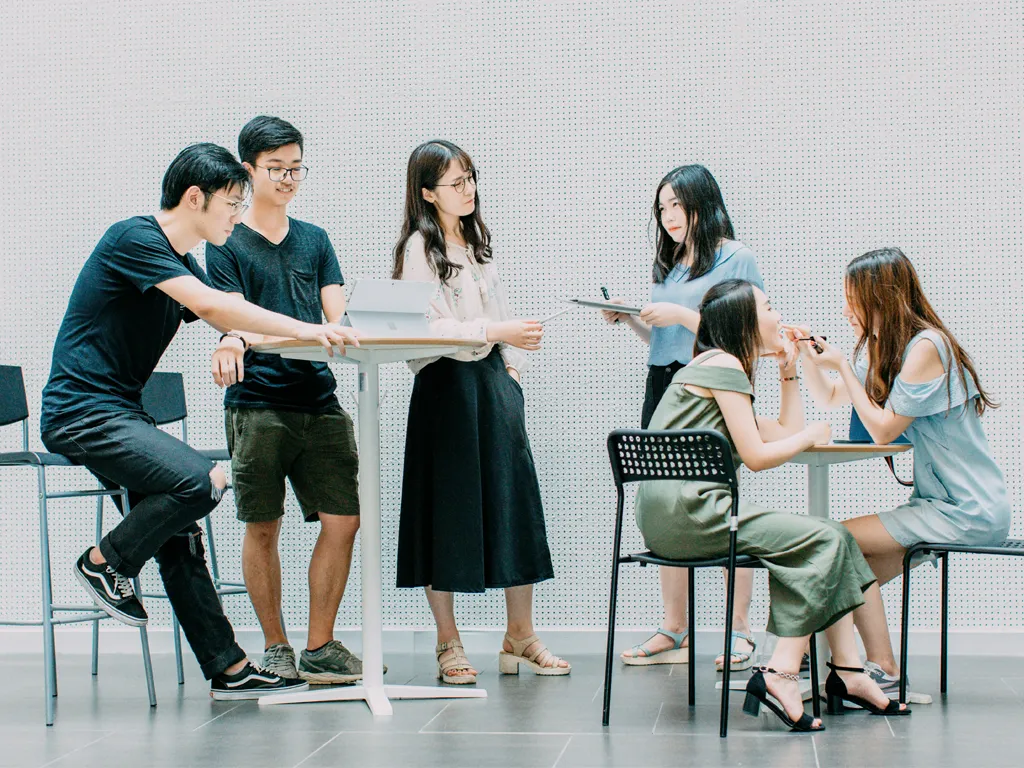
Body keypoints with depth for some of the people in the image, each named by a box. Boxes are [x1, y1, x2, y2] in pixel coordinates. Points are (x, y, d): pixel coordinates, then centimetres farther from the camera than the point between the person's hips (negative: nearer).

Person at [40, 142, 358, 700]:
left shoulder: (181, 266, 16)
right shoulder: (133, 238, -13)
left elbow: (233, 329, 18)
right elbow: (210, 305, -25)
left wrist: (319, 333, 6)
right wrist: (303, 329, -25)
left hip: (119, 414, 10)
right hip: (80, 410, -10)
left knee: (177, 536, 7)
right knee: (198, 481, -25)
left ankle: (228, 669, 11)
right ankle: (105, 562, -4)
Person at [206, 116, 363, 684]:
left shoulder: (315, 240, 18)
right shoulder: (227, 243, 5)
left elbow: (337, 320, 9)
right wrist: (234, 344, -29)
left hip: (319, 401, 4)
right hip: (256, 403, -4)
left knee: (343, 521, -3)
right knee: (263, 528, 1)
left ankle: (320, 647, 7)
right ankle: (275, 648, 15)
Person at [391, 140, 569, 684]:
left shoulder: (477, 242, 18)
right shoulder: (419, 248, -6)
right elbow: (428, 327, -16)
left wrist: (512, 367, 12)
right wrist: (496, 333, -24)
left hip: (492, 379, 7)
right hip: (445, 383, -7)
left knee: (513, 502, 3)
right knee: (447, 511, -2)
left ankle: (520, 636, 10)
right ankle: (448, 642, 7)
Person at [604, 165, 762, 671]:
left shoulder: (736, 259, -1)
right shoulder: (671, 264, 19)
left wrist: (681, 315, -13)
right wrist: (630, 319, 6)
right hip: (663, 387, 7)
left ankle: (741, 633, -3)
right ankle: (673, 632, 10)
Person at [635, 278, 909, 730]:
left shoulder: (715, 367, 25)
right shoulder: (725, 364, -6)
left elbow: (787, 434, 25)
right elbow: (757, 456, -12)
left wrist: (789, 370, 26)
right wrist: (812, 436, 4)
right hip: (688, 511, -10)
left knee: (831, 539, 4)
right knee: (823, 540, -15)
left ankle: (848, 674, -2)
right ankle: (781, 675, -20)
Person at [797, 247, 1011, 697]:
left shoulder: (926, 347, -16)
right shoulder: (880, 347, 14)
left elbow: (884, 429, -16)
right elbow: (831, 399, 27)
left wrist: (843, 367, -10)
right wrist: (808, 358, 9)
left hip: (969, 512, -10)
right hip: (940, 502, 10)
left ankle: (885, 675, -8)